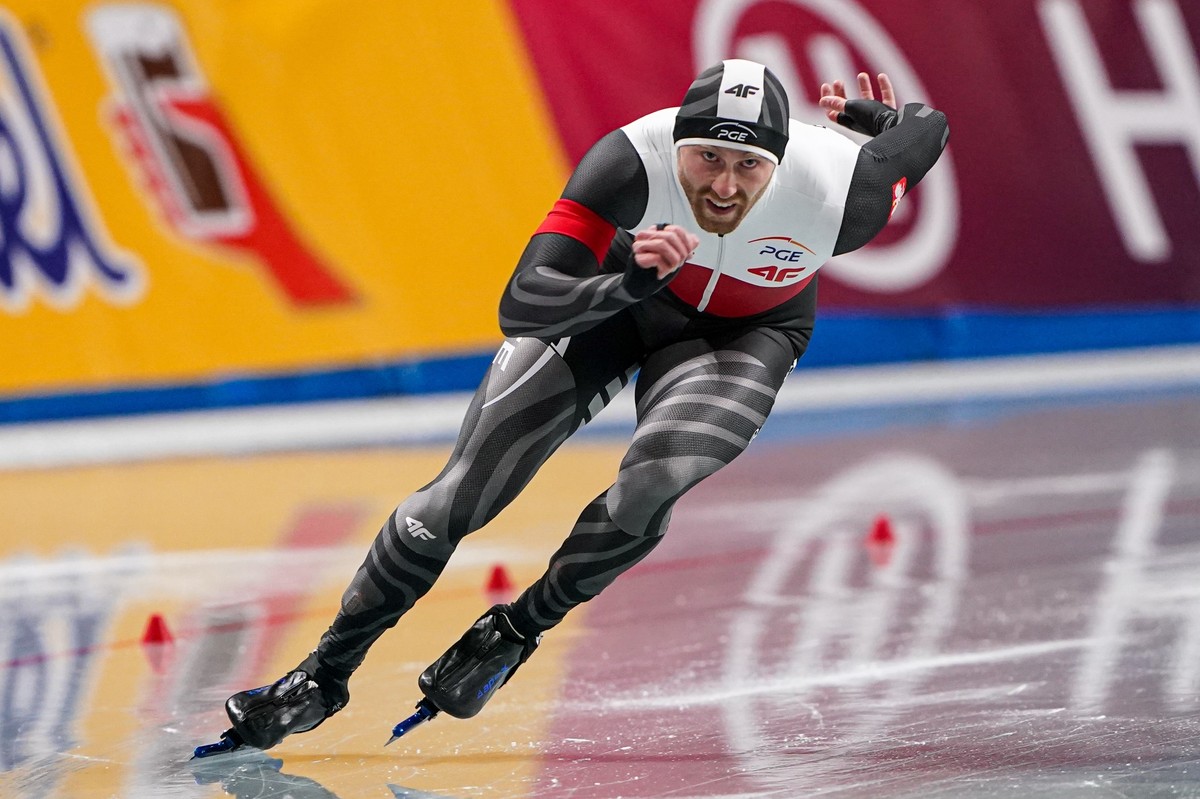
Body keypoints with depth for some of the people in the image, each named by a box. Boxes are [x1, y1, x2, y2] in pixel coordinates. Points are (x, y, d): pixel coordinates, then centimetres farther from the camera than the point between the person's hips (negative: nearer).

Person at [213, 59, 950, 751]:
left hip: (746, 331, 0)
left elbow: (930, 128, -14)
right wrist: (628, 281, -59)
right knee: (459, 497, -5)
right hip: (609, 296, 0)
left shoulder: (832, 195, -35)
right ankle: (325, 676, 14)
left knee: (650, 485, -28)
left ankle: (516, 632, -1)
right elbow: (521, 305, -45)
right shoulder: (632, 163, -38)